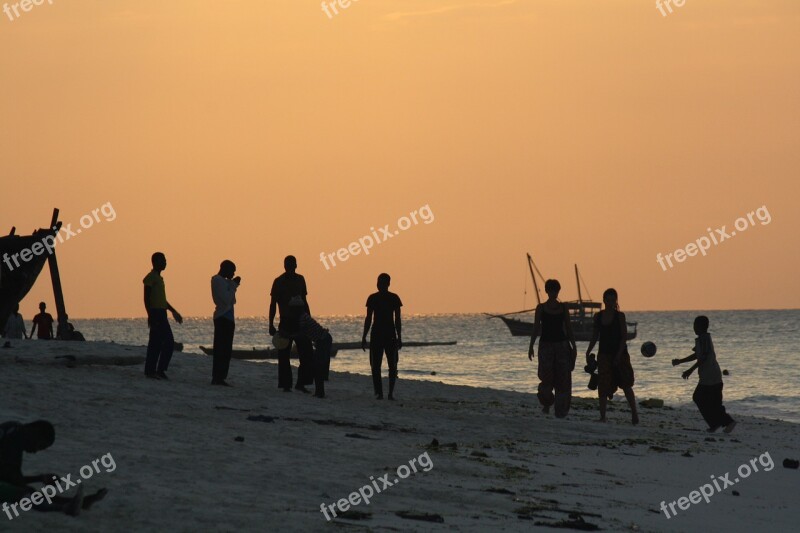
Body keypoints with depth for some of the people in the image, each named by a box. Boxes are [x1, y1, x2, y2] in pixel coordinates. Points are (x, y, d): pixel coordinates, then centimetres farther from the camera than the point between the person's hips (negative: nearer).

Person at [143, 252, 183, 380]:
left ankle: (160, 370, 7)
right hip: (156, 314, -10)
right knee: (156, 343, -10)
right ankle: (150, 370, -8)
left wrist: (174, 312, 30)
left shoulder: (159, 278, 20)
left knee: (169, 343, 6)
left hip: (162, 315, 10)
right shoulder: (150, 278, -8)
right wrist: (150, 316, -22)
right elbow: (147, 299, -15)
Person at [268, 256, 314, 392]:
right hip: (286, 322, -5)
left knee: (307, 354, 0)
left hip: (301, 322, 5)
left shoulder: (300, 279, 12)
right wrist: (271, 324, -10)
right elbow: (273, 304, -3)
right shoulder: (279, 282, -2)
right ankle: (285, 385, 3)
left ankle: (301, 383, 6)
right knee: (284, 355, -2)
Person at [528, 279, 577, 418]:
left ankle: (561, 409, 0)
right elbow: (536, 328, 2)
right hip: (546, 345, -2)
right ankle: (546, 404, 13)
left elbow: (569, 329, 11)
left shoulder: (563, 308, 8)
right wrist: (531, 346, -7)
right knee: (546, 377, -12)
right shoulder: (541, 308, 3)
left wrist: (574, 346, 4)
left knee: (563, 378, -5)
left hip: (562, 344, 2)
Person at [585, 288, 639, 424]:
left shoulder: (620, 316, -5)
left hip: (620, 354, -3)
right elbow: (595, 336, 12)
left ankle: (634, 413, 18)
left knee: (626, 385, 5)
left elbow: (624, 336, -8)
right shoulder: (598, 316, 5)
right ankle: (602, 416, 0)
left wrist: (619, 354, -17)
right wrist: (588, 352, 3)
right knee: (603, 387, -3)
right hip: (604, 354, 3)